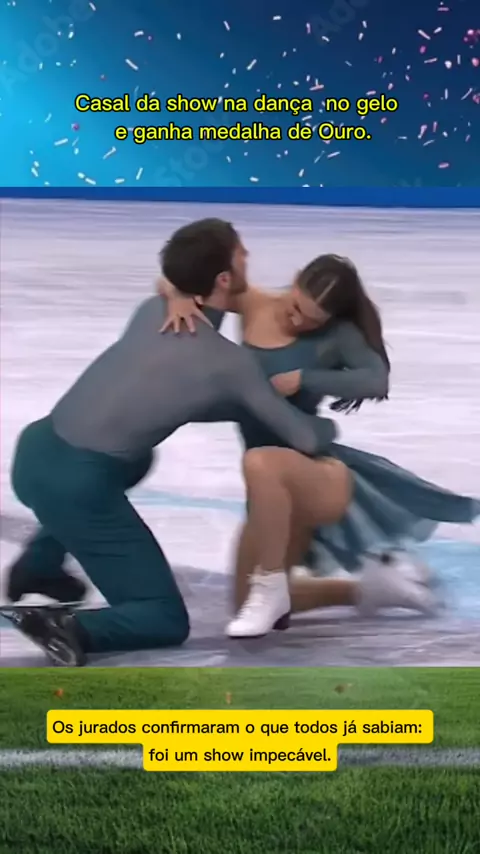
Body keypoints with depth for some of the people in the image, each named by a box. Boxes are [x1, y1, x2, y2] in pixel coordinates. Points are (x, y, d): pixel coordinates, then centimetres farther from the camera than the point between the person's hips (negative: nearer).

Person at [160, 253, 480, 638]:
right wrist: (179, 299, -18)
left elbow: (377, 380, -25)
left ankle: (270, 587, -20)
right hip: (279, 490, 7)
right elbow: (173, 279, 5)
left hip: (316, 469, -7)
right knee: (249, 608, 12)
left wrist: (303, 379, -25)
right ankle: (370, 585, 29)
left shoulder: (336, 334, -9)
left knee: (260, 463, -41)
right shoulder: (253, 305, 2)